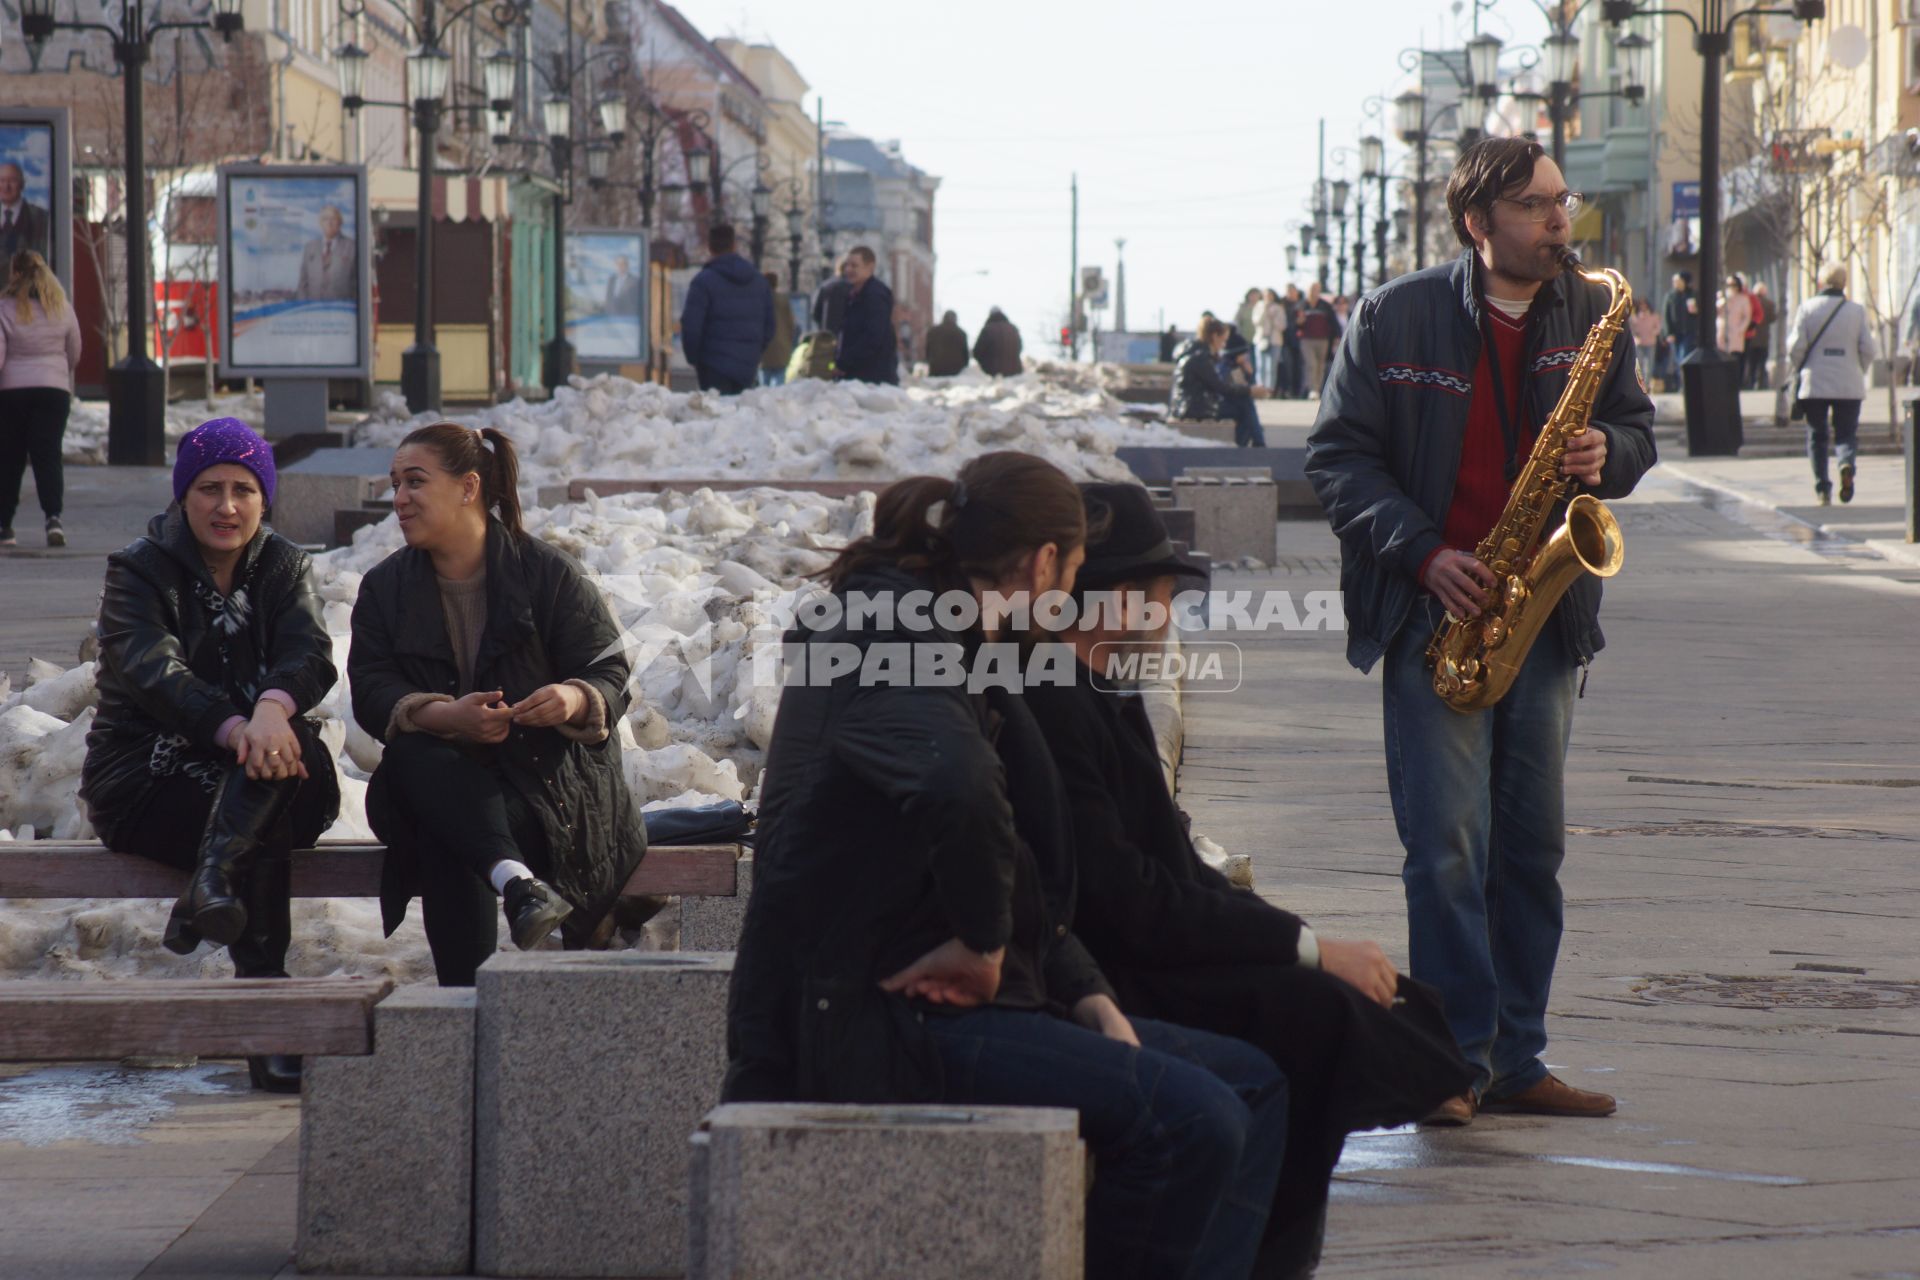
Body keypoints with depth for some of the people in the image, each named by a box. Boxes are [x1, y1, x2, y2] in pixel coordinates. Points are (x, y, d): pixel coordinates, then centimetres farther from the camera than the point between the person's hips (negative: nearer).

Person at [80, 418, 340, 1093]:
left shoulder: (283, 567, 11)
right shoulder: (138, 571, 0)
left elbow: (312, 654, -10)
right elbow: (153, 671, -20)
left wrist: (274, 706, -36)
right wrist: (235, 729, -40)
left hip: (253, 772, 4)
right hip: (143, 777, -4)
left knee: (300, 761, -33)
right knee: (264, 836, -33)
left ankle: (211, 886, -47)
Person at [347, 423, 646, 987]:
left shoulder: (546, 572, 2)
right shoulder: (385, 587, 11)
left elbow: (610, 672, -3)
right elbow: (372, 693, -4)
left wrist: (574, 700, -30)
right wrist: (446, 717, -26)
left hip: (546, 778, -2)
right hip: (435, 781, 3)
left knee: (446, 841, -35)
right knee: (410, 756, -36)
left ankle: (470, 998, -40)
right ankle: (515, 880, -55)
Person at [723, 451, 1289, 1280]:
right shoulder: (891, 649, -13)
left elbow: (1028, 878, 22)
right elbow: (957, 790, -38)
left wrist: (1091, 1000, 9)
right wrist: (982, 944, -23)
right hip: (876, 1019, -11)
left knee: (1252, 1086, 9)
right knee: (1191, 1118, -23)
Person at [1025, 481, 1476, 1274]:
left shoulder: (1103, 700, 15)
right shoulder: (1052, 710, -18)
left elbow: (1177, 869, 16)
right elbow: (1128, 904, -23)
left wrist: (1305, 944, 1)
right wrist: (1309, 947, -19)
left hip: (1138, 965, 10)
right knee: (1308, 1007, -24)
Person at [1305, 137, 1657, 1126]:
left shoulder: (1590, 318, 8)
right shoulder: (1395, 319, -3)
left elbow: (1637, 427, 18)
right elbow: (1337, 455, -3)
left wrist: (1607, 456, -6)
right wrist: (1422, 552, -14)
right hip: (1435, 606, -4)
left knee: (1531, 845, 7)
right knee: (1447, 846, -9)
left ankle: (1515, 1060, 13)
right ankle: (1455, 1057, -3)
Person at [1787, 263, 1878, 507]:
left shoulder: (1807, 308, -4)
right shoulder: (1857, 311, -1)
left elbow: (1795, 347, -8)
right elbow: (1869, 349, -3)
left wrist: (1800, 369, 11)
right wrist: (1860, 370, 15)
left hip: (1814, 384, 0)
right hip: (1849, 386, 0)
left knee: (1816, 436, 11)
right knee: (1846, 434, 8)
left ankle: (1822, 486, 3)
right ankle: (1847, 463, -24)